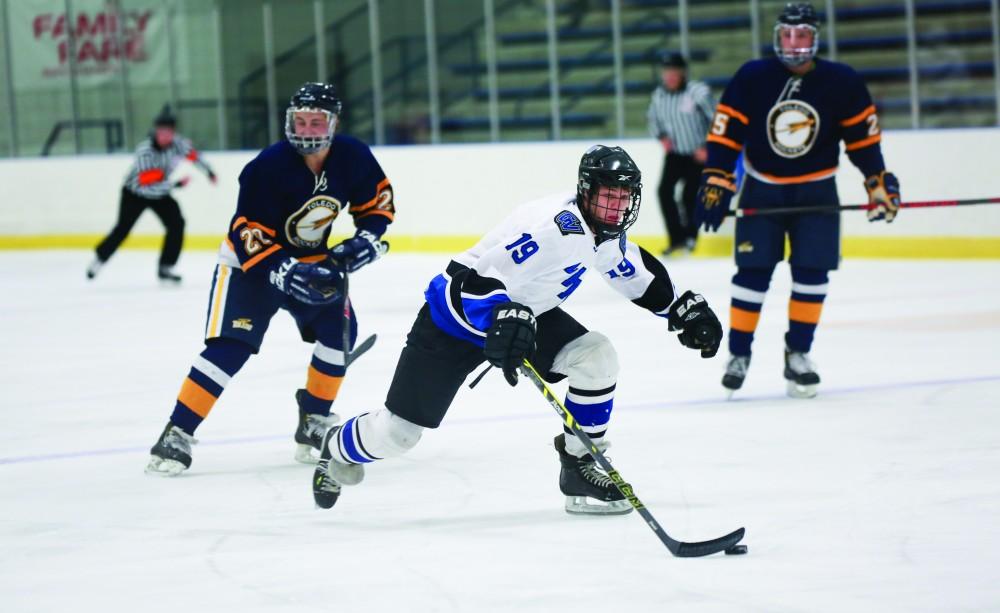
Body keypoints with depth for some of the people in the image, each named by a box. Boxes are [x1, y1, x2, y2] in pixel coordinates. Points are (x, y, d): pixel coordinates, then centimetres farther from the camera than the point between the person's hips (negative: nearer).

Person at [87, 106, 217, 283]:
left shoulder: (178, 143, -20)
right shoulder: (145, 150, -36)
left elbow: (191, 154, 5)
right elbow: (148, 185, -41)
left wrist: (208, 172, 16)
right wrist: (176, 183, -43)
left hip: (160, 194, 5)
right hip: (135, 192, -5)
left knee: (177, 224, -10)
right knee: (123, 228, -9)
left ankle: (165, 268, -1)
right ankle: (99, 259, 14)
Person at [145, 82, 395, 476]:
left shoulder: (352, 158, -14)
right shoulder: (268, 167, -29)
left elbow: (378, 201, 4)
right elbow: (250, 237, -27)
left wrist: (366, 238, -13)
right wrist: (285, 273, -38)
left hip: (310, 259, 5)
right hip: (250, 261, -5)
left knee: (339, 331, -10)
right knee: (230, 346, -17)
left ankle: (314, 422, 10)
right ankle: (177, 436, -16)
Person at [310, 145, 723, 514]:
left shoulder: (607, 234, -4)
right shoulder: (557, 226, -33)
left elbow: (641, 274, 18)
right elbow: (478, 282, -39)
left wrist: (684, 309, 12)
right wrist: (505, 320, -54)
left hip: (522, 311, 8)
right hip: (455, 316, -8)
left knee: (597, 358, -14)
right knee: (398, 432, -3)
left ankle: (581, 470, -1)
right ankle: (339, 449, 32)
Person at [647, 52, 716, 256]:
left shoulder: (698, 92, -18)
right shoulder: (659, 95, 0)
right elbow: (653, 119, 19)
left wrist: (707, 147, -16)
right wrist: (662, 137, 1)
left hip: (698, 154, -5)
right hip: (674, 153, 5)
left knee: (690, 197, -9)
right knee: (664, 191, -11)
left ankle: (690, 235, 16)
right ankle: (676, 238, -2)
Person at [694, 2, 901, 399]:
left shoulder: (842, 83, -9)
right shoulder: (751, 79, -13)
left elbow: (863, 135, 1)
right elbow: (725, 133, -10)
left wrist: (878, 182, 0)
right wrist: (715, 183, -14)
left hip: (816, 192, 1)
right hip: (761, 191, -1)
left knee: (812, 272, -6)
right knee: (752, 273, -5)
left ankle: (798, 353, 7)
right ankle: (738, 354, 7)